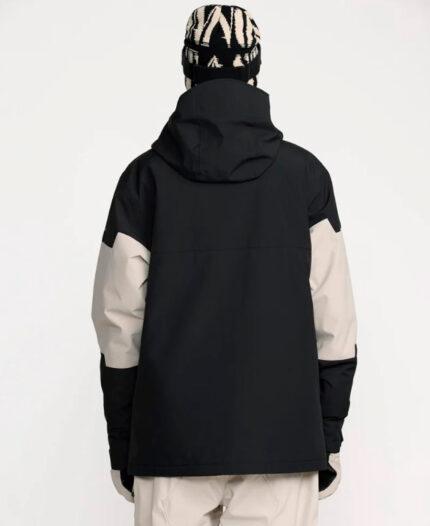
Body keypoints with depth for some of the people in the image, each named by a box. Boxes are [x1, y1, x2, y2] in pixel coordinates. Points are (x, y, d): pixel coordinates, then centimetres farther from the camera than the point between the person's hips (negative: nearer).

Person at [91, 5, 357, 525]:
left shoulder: (146, 176, -1)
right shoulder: (305, 174, -1)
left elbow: (119, 322, -1)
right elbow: (332, 320, -2)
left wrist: (122, 444, 8)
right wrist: (329, 434, 8)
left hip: (172, 441, 1)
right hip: (282, 441, 0)